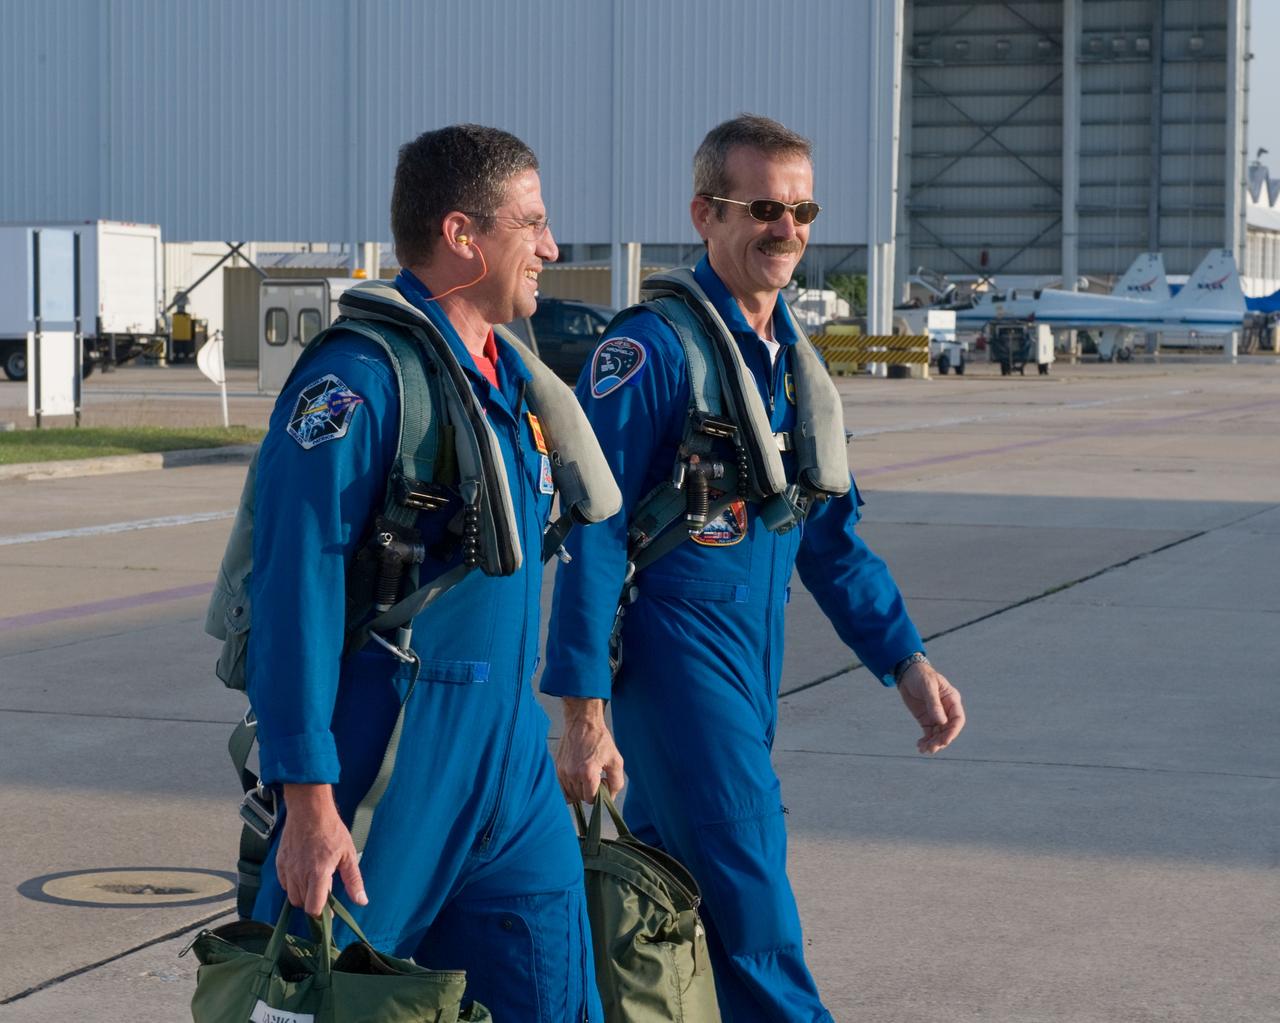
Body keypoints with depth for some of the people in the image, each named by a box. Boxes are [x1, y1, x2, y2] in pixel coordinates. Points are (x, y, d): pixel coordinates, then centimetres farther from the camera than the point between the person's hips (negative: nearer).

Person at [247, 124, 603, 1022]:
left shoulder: (512, 377, 12)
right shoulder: (358, 378, -16)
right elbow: (296, 594, -20)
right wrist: (309, 801, -23)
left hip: (511, 777, 8)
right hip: (385, 768, -8)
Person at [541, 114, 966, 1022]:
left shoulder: (794, 357, 11)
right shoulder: (651, 347, -13)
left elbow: (830, 535, 19)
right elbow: (590, 536, -15)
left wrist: (908, 663, 12)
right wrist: (585, 715, -19)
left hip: (755, 666, 7)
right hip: (673, 654, -7)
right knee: (751, 915, -9)